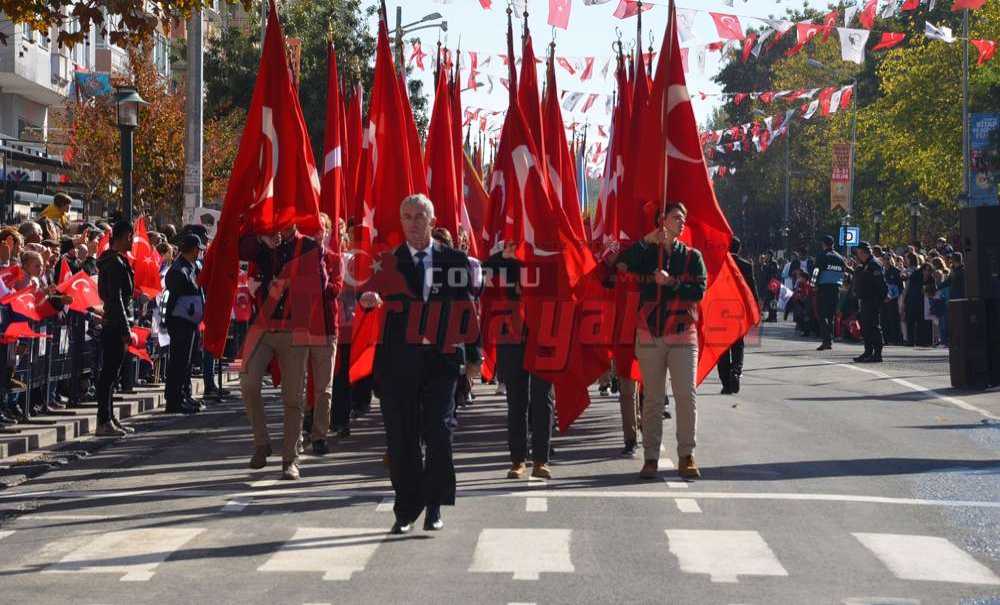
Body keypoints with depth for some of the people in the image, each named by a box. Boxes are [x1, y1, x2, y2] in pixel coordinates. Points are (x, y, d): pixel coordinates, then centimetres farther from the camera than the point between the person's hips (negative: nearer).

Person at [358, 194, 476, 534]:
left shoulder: (455, 261, 9)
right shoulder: (388, 262, 9)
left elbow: (466, 310, 10)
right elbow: (372, 292, -8)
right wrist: (369, 297, -31)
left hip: (441, 357, 0)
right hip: (397, 361, 1)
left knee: (439, 432, -8)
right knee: (401, 436, 2)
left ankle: (434, 506, 4)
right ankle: (406, 510, 12)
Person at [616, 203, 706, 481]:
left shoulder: (692, 256, 9)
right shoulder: (646, 254, 8)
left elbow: (699, 291, -2)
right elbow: (620, 266, -11)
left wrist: (672, 282, -14)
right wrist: (646, 241, -13)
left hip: (683, 335, 0)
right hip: (650, 335, 0)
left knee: (686, 395, -6)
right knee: (652, 398, 2)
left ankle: (686, 457, 0)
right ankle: (651, 458, 6)